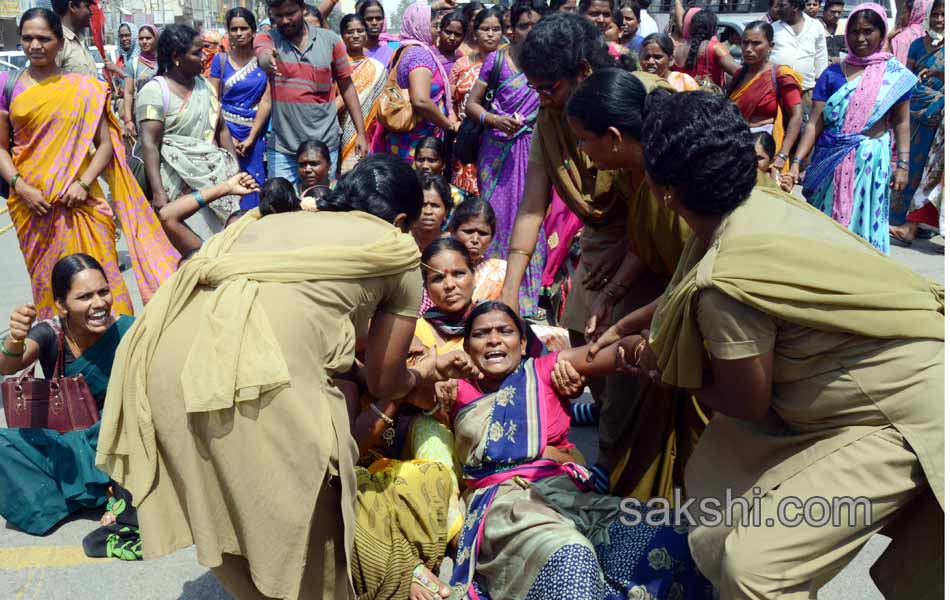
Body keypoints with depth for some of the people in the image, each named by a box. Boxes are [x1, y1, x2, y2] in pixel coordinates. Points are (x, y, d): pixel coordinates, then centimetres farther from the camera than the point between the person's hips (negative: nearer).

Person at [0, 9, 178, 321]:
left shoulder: (84, 88, 6)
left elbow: (105, 143, 4)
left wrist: (83, 183, -9)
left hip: (82, 202, -1)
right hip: (32, 204, 1)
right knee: (48, 282, 8)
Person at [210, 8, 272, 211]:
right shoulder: (220, 60, 2)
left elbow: (266, 101, -3)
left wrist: (251, 137, -8)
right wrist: (227, 137, -6)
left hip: (257, 131, 0)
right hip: (227, 129, 0)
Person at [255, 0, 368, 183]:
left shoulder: (330, 39, 1)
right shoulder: (266, 38, 0)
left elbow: (347, 87, 6)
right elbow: (263, 57, -23)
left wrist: (361, 133, 3)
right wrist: (268, 60, -48)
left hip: (324, 145, 0)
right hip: (282, 147, 0)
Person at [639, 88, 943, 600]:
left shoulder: (726, 281, -28)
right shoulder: (760, 202, -6)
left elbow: (747, 405, -12)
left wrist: (661, 365, 2)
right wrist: (644, 341, 16)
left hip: (909, 417, -9)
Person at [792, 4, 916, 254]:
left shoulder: (895, 74, 2)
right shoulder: (833, 73, 3)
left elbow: (901, 123, 4)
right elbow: (815, 123, -1)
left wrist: (902, 164, -4)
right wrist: (796, 162, -9)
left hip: (871, 161, -1)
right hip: (831, 160, 1)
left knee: (863, 223, 3)